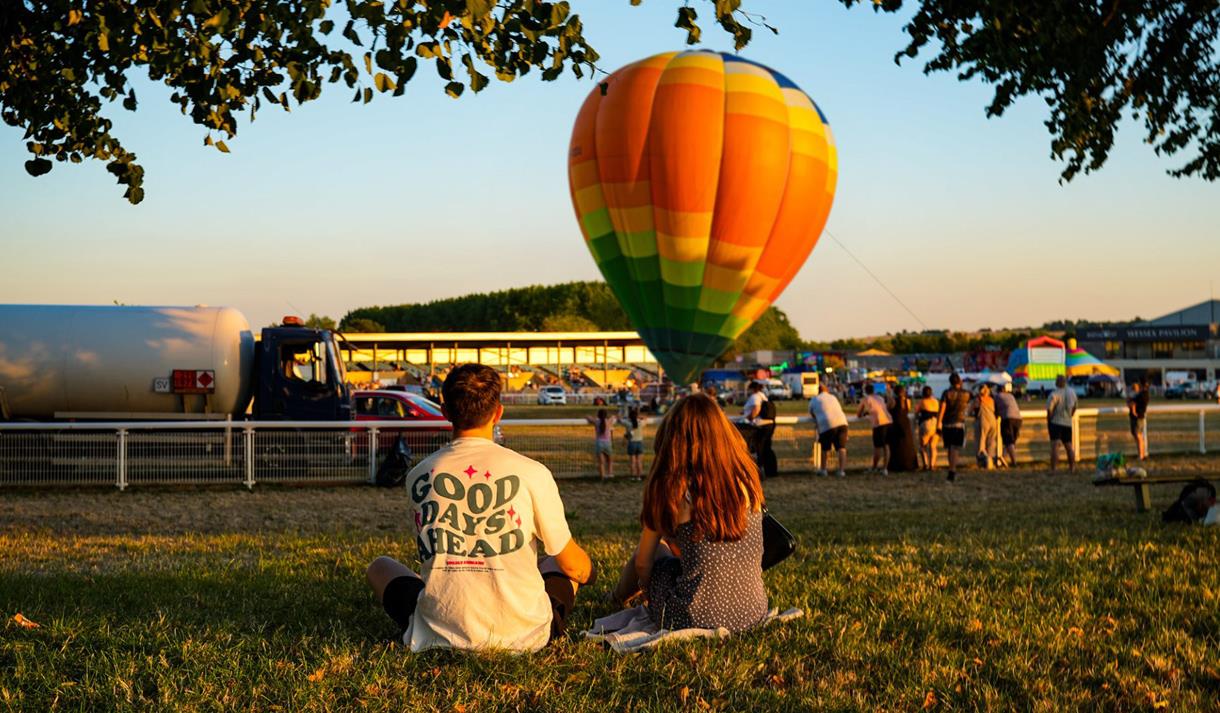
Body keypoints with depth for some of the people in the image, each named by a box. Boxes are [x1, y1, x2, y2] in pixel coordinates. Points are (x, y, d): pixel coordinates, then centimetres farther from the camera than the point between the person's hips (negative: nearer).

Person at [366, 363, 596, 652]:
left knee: (379, 566, 29)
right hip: (522, 636, 0)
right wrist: (589, 573, 29)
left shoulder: (418, 476, 0)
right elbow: (574, 565, 4)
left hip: (441, 637, 0)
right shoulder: (531, 472, -7)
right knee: (559, 564, 32)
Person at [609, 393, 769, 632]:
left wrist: (647, 593, 21)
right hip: (753, 615, 4)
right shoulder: (746, 482, -2)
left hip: (696, 620, -4)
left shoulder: (669, 490, -12)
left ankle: (618, 598, 53)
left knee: (655, 550, 24)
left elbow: (643, 563, -1)